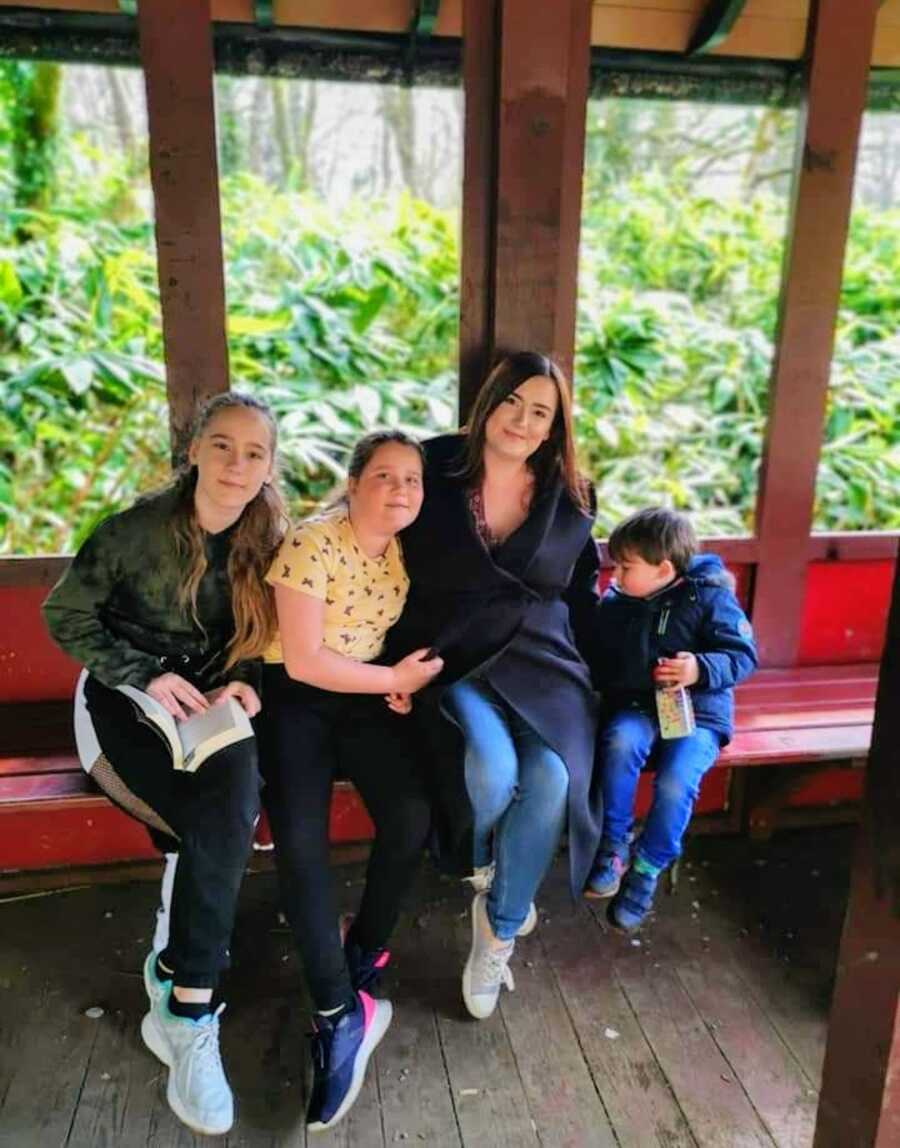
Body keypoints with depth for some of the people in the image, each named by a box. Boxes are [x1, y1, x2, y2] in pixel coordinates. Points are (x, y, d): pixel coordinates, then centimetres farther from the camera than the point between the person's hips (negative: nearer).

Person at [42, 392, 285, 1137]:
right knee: (225, 817, -29)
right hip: (131, 698, -3)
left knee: (231, 802, -29)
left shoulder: (266, 539, -2)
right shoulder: (138, 528, -12)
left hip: (211, 703, 4)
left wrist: (242, 681, -12)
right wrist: (146, 676, -16)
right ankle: (191, 1004, -19)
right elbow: (65, 615, -4)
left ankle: (181, 1002, -16)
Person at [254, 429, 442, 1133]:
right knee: (299, 837, -24)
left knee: (412, 816, -18)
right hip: (296, 697, -4)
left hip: (368, 696, 5)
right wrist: (394, 678, -13)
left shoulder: (410, 550, 1)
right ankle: (342, 1014, -10)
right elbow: (303, 660, -19)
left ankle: (363, 956, 7)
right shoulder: (312, 544, -17)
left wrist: (404, 684, -11)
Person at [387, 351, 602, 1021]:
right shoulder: (435, 469, 0)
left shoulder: (572, 499, 8)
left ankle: (499, 932, 3)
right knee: (491, 770, -30)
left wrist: (600, 675, 7)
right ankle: (483, 865, 10)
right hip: (451, 657, -2)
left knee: (551, 780, -25)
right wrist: (398, 663, -7)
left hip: (541, 660, 3)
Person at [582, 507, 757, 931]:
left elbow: (743, 654, -10)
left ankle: (646, 869, -1)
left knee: (675, 784, -28)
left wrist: (702, 669, -27)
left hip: (697, 712, -3)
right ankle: (613, 847, -13)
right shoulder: (613, 603, 4)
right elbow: (595, 661, 16)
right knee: (620, 743, -32)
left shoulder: (708, 597, -7)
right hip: (637, 707, 3)